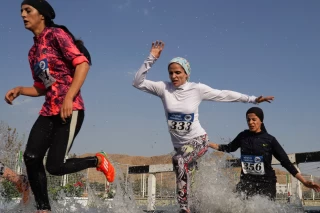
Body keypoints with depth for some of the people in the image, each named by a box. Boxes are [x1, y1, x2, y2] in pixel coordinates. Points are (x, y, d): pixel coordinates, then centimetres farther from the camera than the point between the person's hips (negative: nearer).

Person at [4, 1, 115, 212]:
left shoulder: (56, 34, -3)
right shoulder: (33, 52, 20)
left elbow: (83, 63, -15)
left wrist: (69, 98, -24)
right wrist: (19, 90, 5)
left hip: (69, 109, -7)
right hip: (49, 111, 7)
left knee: (55, 166, -12)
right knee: (31, 157, -8)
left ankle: (98, 160, 13)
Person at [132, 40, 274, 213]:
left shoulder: (197, 89, -10)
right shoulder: (163, 88, -7)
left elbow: (224, 95, -2)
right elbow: (137, 82, -12)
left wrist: (253, 99, 0)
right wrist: (151, 59, -21)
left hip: (198, 140, -4)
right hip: (179, 144, 4)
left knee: (179, 161, -30)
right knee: (184, 175, 10)